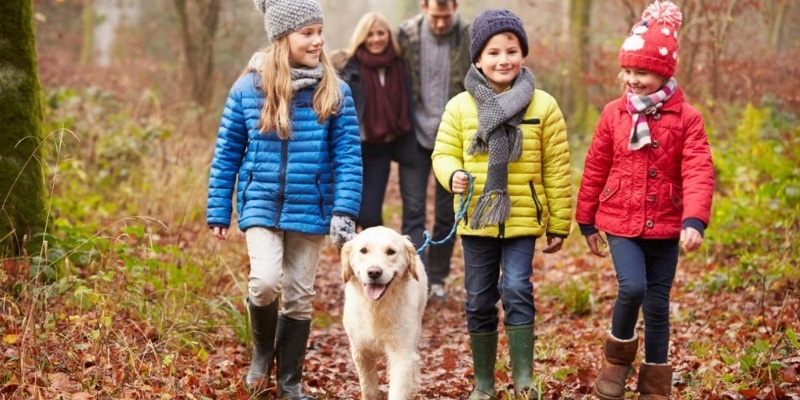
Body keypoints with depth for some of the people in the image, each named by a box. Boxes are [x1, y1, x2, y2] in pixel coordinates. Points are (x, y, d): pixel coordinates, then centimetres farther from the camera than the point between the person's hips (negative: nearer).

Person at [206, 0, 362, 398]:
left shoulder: (334, 92, -4)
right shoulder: (249, 88, -4)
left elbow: (348, 156, -4)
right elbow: (227, 154, 3)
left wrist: (345, 211, -13)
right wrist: (218, 212, 3)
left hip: (310, 211, 1)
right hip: (262, 206, -1)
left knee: (299, 296, 9)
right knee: (265, 281, -19)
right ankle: (263, 348, 13)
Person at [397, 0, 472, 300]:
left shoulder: (470, 37, -7)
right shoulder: (407, 35, -5)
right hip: (415, 137, 0)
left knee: (447, 214, 9)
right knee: (413, 212, -6)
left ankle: (437, 278, 22)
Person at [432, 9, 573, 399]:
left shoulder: (543, 106, -2)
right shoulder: (460, 106, 0)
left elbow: (557, 169, 1)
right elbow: (443, 153, 4)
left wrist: (559, 224, 2)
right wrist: (453, 175, -20)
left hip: (522, 218, -2)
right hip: (475, 219, 2)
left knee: (516, 290, -14)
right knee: (479, 301, 9)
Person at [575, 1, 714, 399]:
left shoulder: (686, 117, -6)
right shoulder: (613, 114, 0)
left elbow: (698, 173, -13)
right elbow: (595, 170, 7)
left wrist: (694, 220, -26)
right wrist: (587, 221, 10)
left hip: (665, 226, 0)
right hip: (621, 222, 0)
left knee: (658, 304, 7)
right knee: (632, 287, -21)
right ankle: (618, 355, 7)